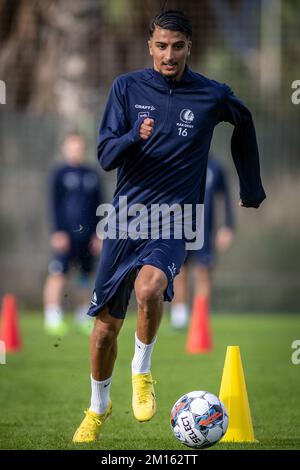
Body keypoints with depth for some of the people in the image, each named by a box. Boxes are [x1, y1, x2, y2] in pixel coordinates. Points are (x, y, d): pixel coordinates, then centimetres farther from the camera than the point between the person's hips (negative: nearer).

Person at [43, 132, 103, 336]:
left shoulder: (92, 175, 14)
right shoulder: (60, 173, 1)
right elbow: (55, 204, -2)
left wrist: (98, 234, 11)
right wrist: (58, 232, -10)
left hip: (88, 233, 5)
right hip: (67, 233, -5)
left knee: (86, 274, 7)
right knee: (59, 274, -12)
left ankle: (84, 318, 16)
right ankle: (53, 318, -12)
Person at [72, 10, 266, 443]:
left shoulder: (212, 96, -3)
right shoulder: (128, 87, -1)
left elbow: (245, 126, 19)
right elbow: (105, 156, -3)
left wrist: (252, 192, 25)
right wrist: (135, 137, -24)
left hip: (175, 219, -2)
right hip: (127, 215, 2)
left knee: (148, 289, -32)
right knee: (106, 322, 8)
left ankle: (142, 371, -5)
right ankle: (98, 407, 31)